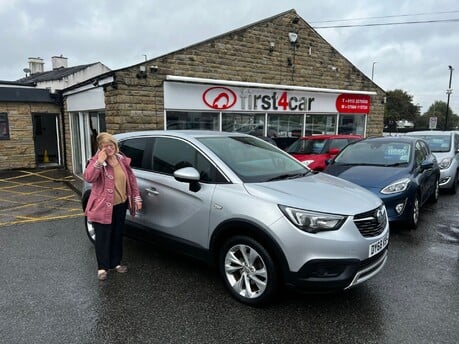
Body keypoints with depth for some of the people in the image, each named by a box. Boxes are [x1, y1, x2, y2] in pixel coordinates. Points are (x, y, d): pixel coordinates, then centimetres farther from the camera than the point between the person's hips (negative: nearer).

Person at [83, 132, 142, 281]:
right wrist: (99, 161, -32)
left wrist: (137, 197, 7)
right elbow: (88, 178, -27)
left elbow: (131, 179, 10)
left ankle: (115, 263, 32)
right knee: (103, 237, 5)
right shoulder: (96, 161, -10)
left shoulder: (122, 159, 4)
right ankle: (102, 267, 20)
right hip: (103, 206, -5)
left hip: (121, 205, 5)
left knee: (117, 235, 16)